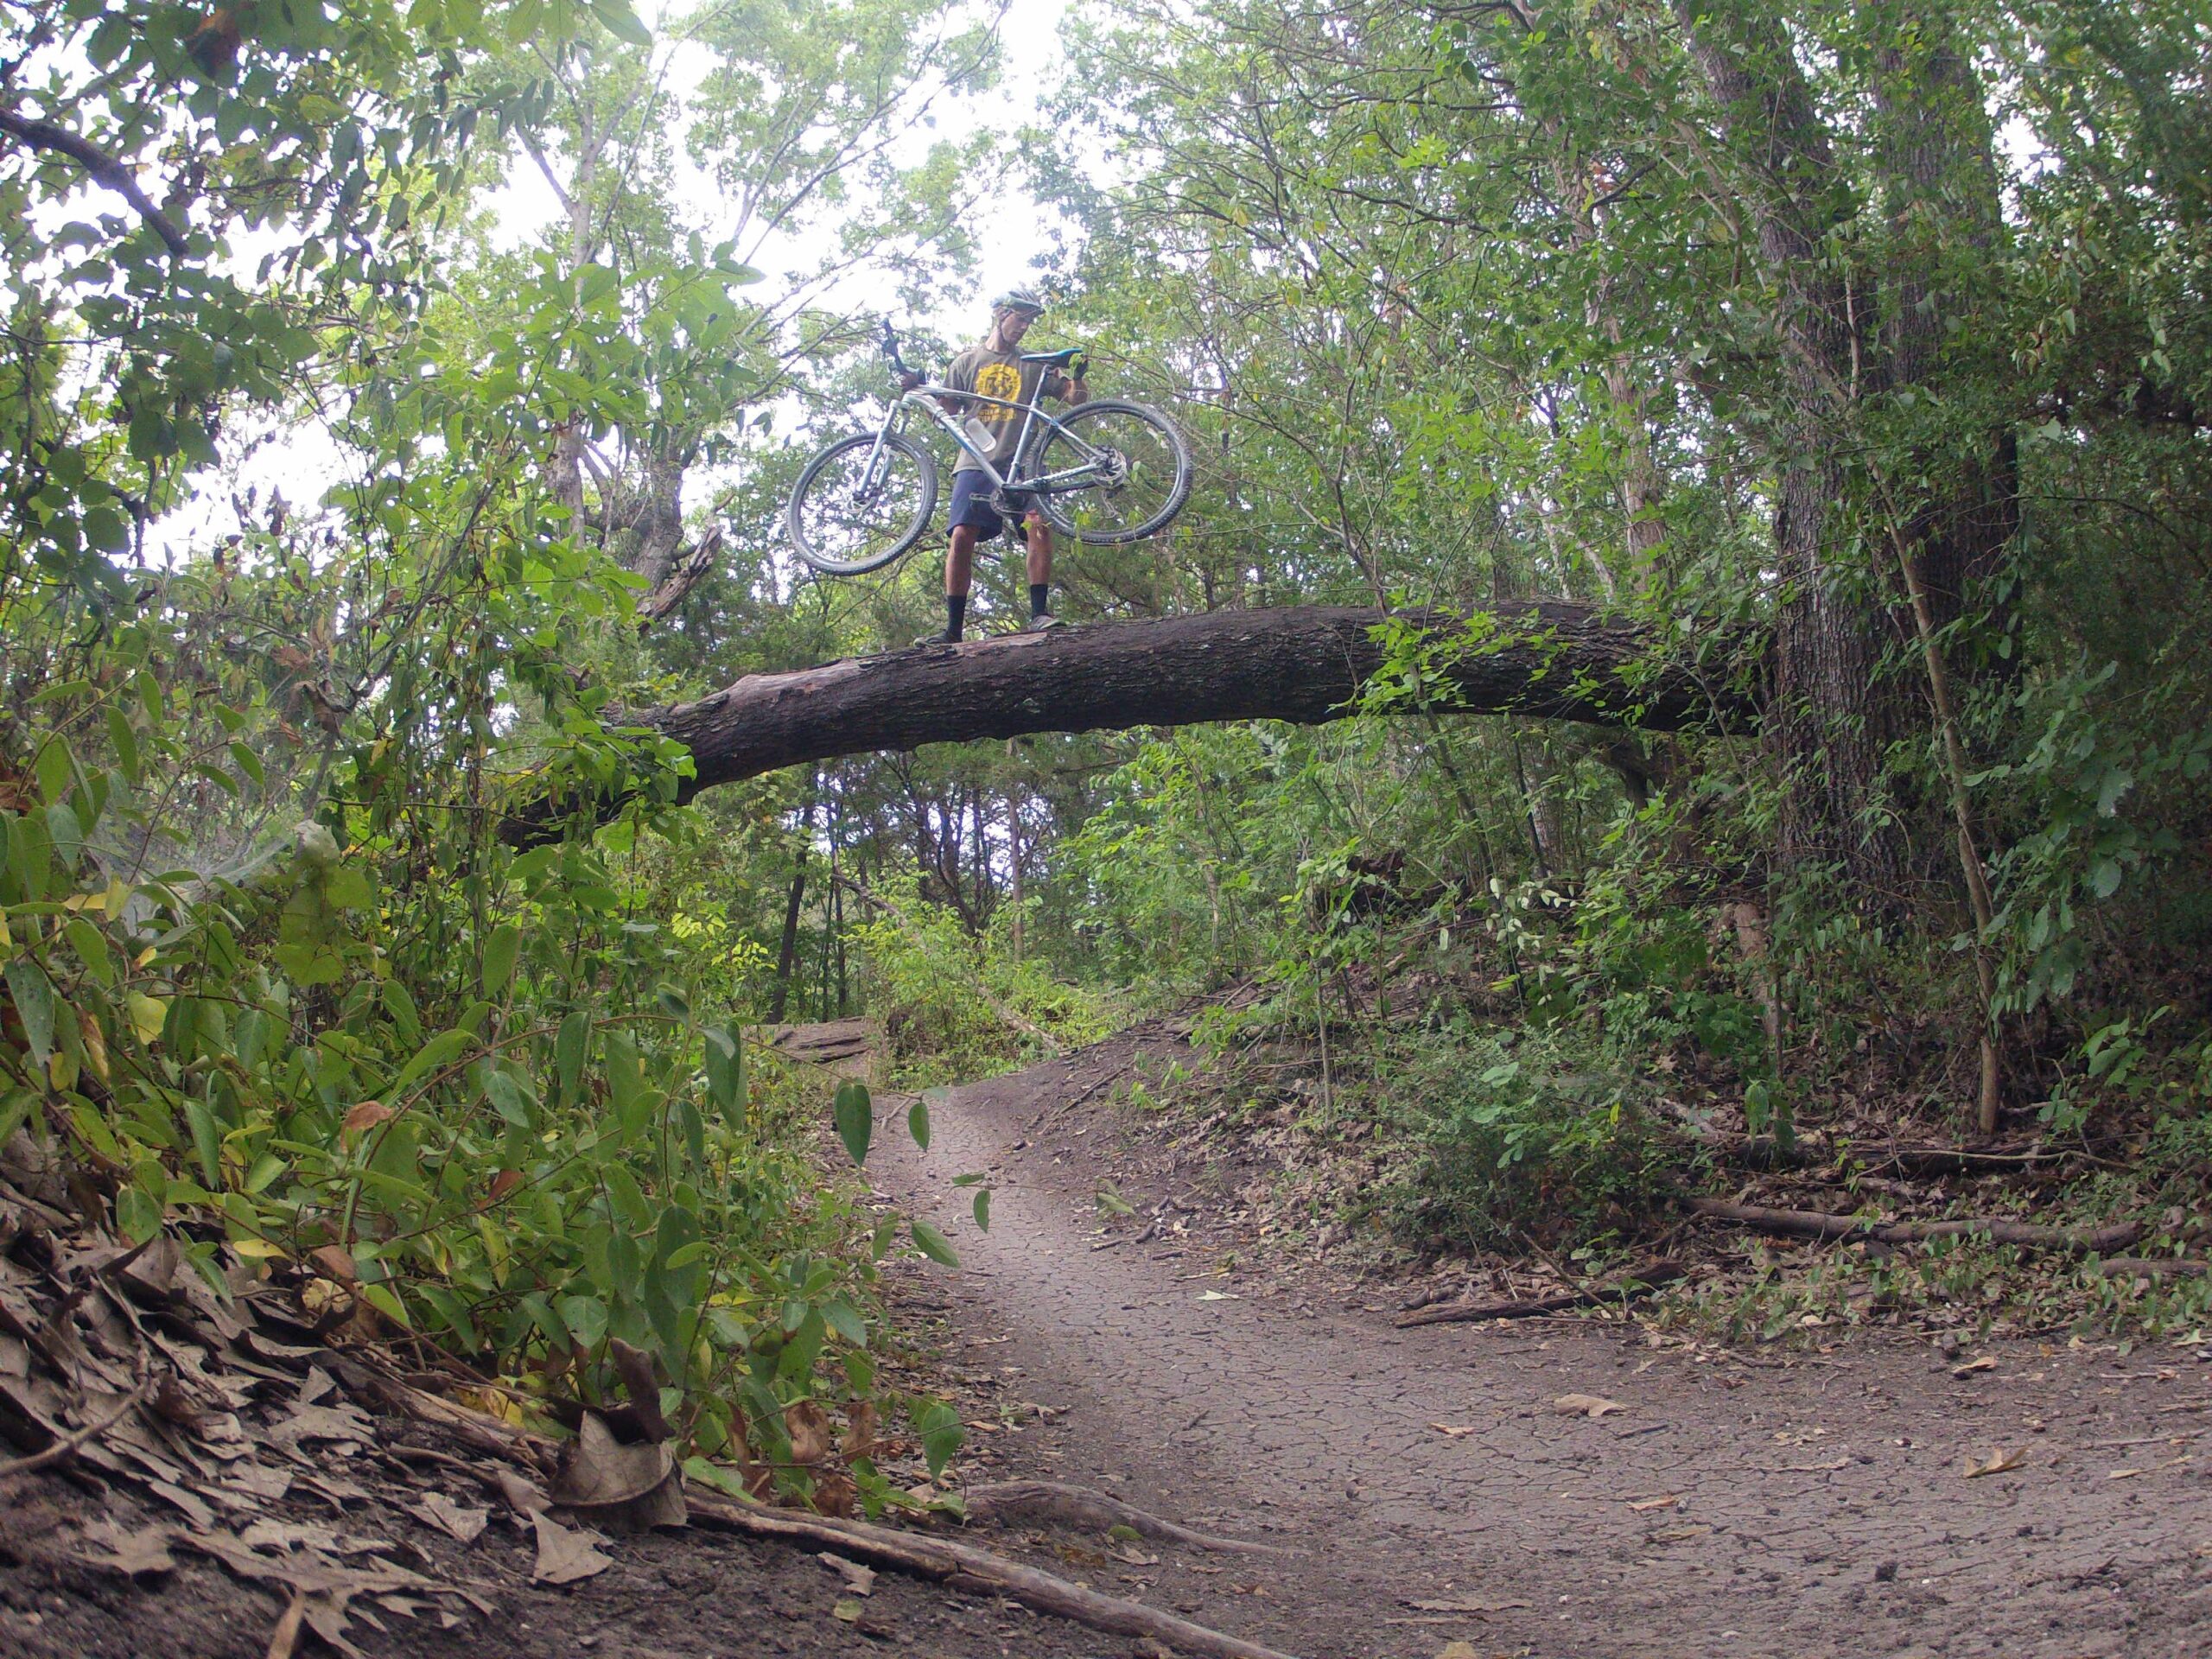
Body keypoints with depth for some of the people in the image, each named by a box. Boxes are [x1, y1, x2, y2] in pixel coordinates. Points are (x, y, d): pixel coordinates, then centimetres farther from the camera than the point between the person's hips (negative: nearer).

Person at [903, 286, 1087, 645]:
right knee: (961, 537, -13)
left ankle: (1039, 613, -20)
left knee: (1040, 527, -21)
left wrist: (1077, 375, -10)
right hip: (976, 464, 0)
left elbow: (1076, 398, 11)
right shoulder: (967, 362, 17)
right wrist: (918, 390, -1)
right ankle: (953, 627, -12)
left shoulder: (1033, 365, 16)